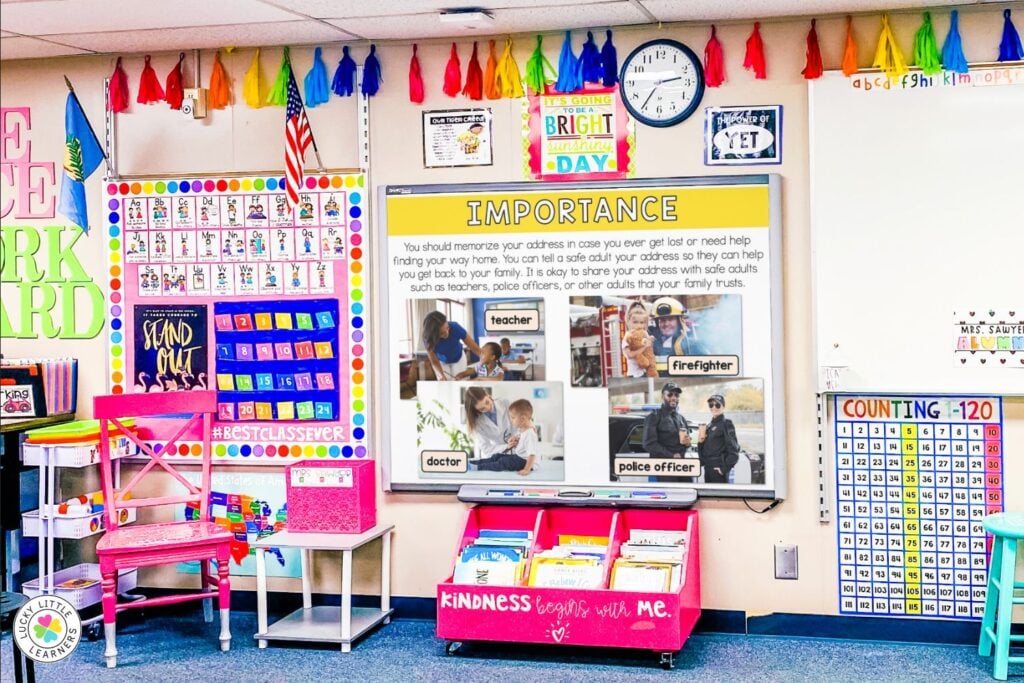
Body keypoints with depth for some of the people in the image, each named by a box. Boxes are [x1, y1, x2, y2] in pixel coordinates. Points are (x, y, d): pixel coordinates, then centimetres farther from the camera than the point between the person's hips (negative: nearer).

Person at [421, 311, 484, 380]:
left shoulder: (455, 327, -35)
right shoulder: (428, 339, -33)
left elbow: (475, 348, -29)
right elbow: (434, 362, -23)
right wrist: (441, 376, -41)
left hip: (458, 359, 0)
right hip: (442, 362, 0)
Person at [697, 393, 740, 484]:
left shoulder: (726, 424, -5)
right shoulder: (709, 426, 17)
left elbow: (734, 449, -12)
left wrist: (724, 468, -15)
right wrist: (700, 442, -1)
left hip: (718, 469, -8)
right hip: (708, 468, 8)